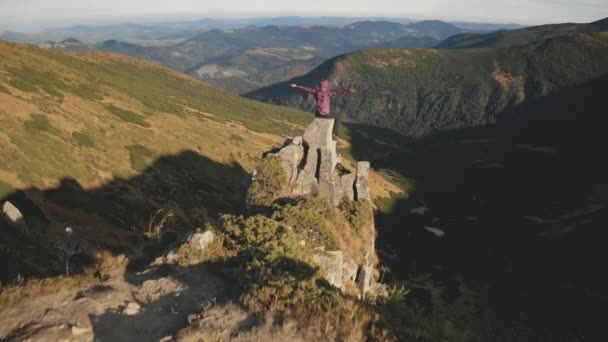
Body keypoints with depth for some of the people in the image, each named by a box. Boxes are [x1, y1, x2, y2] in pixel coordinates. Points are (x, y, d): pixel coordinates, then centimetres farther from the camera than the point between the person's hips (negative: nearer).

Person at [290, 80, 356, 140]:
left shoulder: (316, 92, -2)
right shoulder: (328, 93, -15)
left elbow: (306, 89, 7)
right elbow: (338, 92, -28)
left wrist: (296, 86, 17)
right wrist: (348, 91, -36)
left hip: (319, 114, 4)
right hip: (326, 115, -4)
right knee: (337, 116, 25)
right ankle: (335, 134, 23)